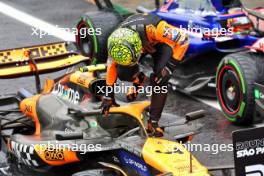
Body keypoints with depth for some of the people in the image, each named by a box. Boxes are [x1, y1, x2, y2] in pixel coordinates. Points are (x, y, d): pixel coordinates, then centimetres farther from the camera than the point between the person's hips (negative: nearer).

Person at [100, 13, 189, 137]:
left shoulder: (153, 29, -46)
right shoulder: (116, 40, -33)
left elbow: (183, 39, -35)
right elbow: (111, 65, -16)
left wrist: (170, 65, -37)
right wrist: (109, 95, -11)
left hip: (160, 42, -3)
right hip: (142, 42, 3)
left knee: (161, 77, -25)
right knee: (123, 73, -19)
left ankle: (153, 122, -16)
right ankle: (138, 80, 19)